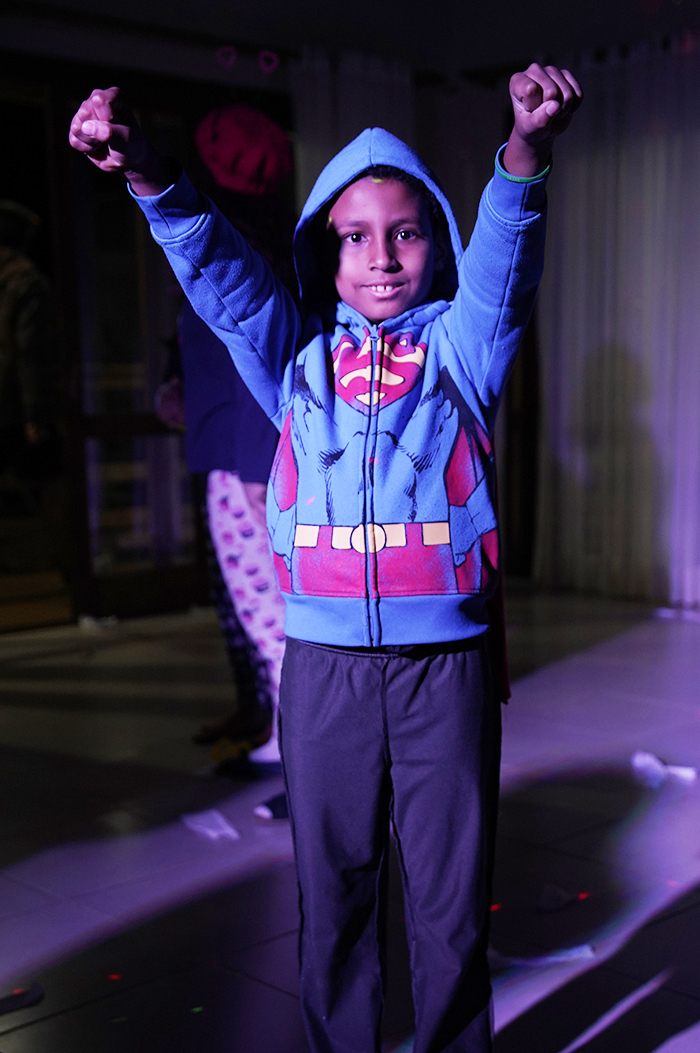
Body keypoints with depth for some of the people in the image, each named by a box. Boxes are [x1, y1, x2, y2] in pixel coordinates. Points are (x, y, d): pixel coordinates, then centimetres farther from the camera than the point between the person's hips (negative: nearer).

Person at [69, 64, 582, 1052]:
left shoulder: (460, 344, 6)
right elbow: (219, 273, -6)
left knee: (453, 899, 9)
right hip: (322, 662, 1)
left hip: (446, 660, -1)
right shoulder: (296, 352, 8)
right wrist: (151, 176, -26)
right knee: (332, 892, 13)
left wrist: (525, 153, -33)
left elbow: (503, 263, -12)